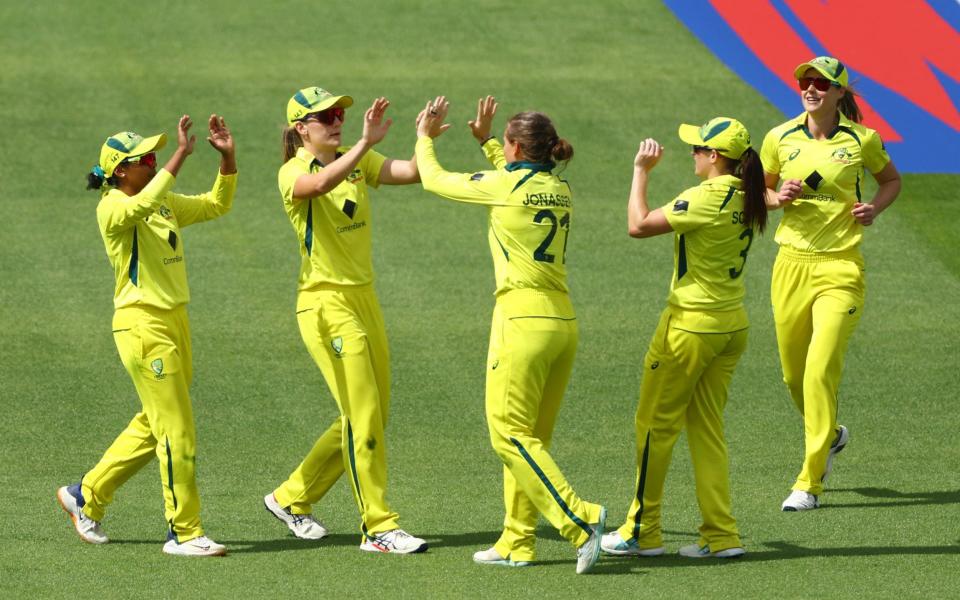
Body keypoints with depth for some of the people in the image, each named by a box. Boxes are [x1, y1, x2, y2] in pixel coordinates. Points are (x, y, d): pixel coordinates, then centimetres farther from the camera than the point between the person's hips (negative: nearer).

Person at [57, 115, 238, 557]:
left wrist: (227, 157, 2)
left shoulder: (166, 204, 13)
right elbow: (144, 204, -35)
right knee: (177, 433, -7)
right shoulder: (112, 209, -13)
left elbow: (216, 205, 18)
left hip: (174, 321, 9)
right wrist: (182, 154, -37)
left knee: (153, 426, 17)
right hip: (142, 324, -9)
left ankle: (87, 495, 31)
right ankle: (184, 532, 0)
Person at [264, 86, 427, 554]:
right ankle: (378, 528, -3)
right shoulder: (294, 172, -10)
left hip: (364, 298, 8)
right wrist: (365, 143, -44)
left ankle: (292, 498, 27)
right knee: (363, 419, -9)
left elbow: (412, 173, -5)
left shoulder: (355, 162, 9)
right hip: (325, 303, -8)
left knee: (369, 418, 13)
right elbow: (320, 184, -35)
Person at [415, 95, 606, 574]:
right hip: (563, 320, 8)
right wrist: (485, 140, 40)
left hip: (522, 318, -7)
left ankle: (579, 520, -18)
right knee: (530, 436, 12)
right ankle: (517, 543, 13)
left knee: (511, 434, -6)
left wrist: (425, 139, 23)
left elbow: (435, 181, 5)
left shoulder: (504, 185, -8)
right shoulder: (559, 190, 11)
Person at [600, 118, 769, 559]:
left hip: (692, 324, -8)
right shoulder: (744, 198, 4)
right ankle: (721, 536, 10)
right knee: (707, 427, 13)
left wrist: (641, 171, -11)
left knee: (655, 424, 5)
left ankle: (642, 532, 13)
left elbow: (638, 225, -18)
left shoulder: (707, 198, -20)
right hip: (733, 324, 8)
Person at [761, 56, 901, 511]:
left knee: (820, 372, -15)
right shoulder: (780, 139, 3)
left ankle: (809, 483, -10)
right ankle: (830, 436, 43)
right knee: (794, 375, 11)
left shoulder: (862, 140, -2)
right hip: (792, 264, 3)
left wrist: (875, 208, -4)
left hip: (840, 268, -3)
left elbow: (891, 179, 16)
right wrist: (778, 198, -7)